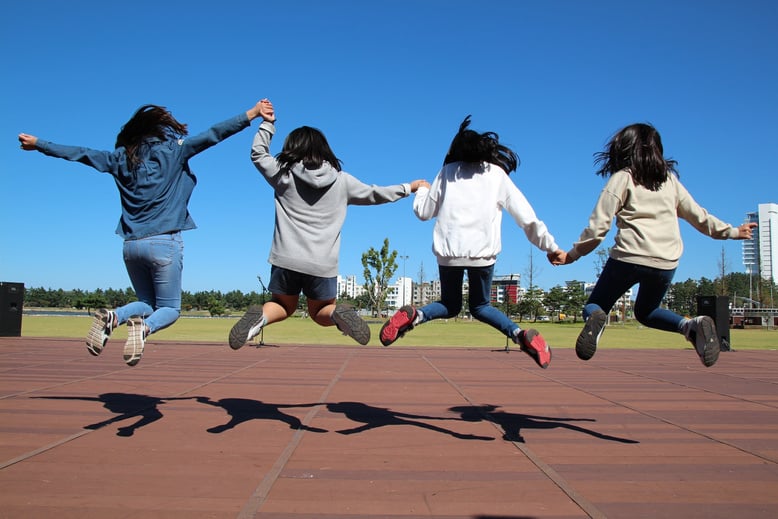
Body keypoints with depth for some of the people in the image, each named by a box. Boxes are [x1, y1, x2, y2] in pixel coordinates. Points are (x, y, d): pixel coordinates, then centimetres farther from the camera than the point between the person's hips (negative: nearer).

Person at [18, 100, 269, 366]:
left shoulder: (121, 157, 11)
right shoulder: (172, 150, -1)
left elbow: (79, 153, 18)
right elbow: (212, 135, -5)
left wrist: (38, 144, 33)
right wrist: (253, 113, -3)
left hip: (132, 244, 5)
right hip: (164, 242, -5)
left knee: (147, 303, 21)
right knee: (169, 308, 7)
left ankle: (112, 317, -10)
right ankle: (144, 327, -26)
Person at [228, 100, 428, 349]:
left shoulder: (284, 175, 4)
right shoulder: (342, 181, 6)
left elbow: (258, 153, 20)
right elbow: (374, 194, 18)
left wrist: (267, 123, 28)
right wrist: (408, 188, 32)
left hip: (287, 259, 0)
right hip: (323, 264, 0)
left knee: (283, 306, 23)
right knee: (320, 312, 20)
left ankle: (260, 316, -11)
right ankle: (339, 313, -15)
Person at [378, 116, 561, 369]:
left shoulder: (448, 172, 14)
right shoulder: (498, 174, 13)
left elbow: (424, 211, 17)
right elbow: (527, 217, 7)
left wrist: (421, 190, 38)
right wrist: (550, 246, 12)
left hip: (449, 250, 0)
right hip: (483, 252, 0)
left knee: (450, 305, 19)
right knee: (479, 305, 19)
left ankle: (412, 315, -12)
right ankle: (521, 335, -6)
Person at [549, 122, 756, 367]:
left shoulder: (622, 178, 3)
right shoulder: (670, 179, 16)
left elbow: (598, 227, -4)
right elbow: (698, 215, 23)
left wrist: (572, 255, 5)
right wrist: (731, 231, 39)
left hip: (629, 257, -4)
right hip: (666, 262, 4)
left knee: (594, 306, 10)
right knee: (645, 311, 26)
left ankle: (596, 319, -28)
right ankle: (692, 326, -1)